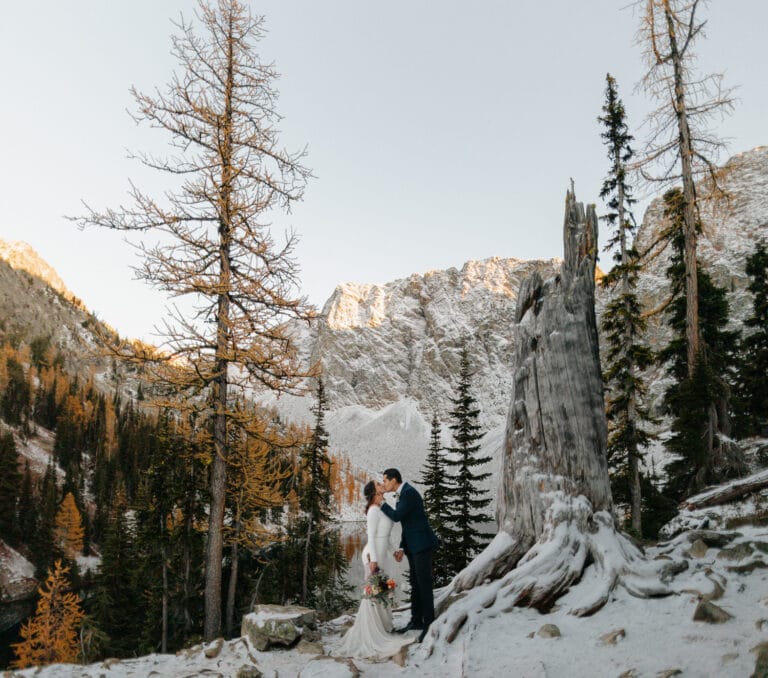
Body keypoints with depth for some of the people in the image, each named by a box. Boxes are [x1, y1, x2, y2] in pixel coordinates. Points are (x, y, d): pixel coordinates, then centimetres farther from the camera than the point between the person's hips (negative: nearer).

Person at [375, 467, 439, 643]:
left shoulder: (409, 492, -17)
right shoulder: (402, 494, 15)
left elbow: (397, 517, -20)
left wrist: (382, 504, -5)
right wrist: (402, 548, 12)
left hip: (422, 544, -10)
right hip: (413, 546, 10)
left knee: (424, 584, -4)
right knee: (415, 584, 14)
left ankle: (429, 623, 5)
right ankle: (416, 621, 24)